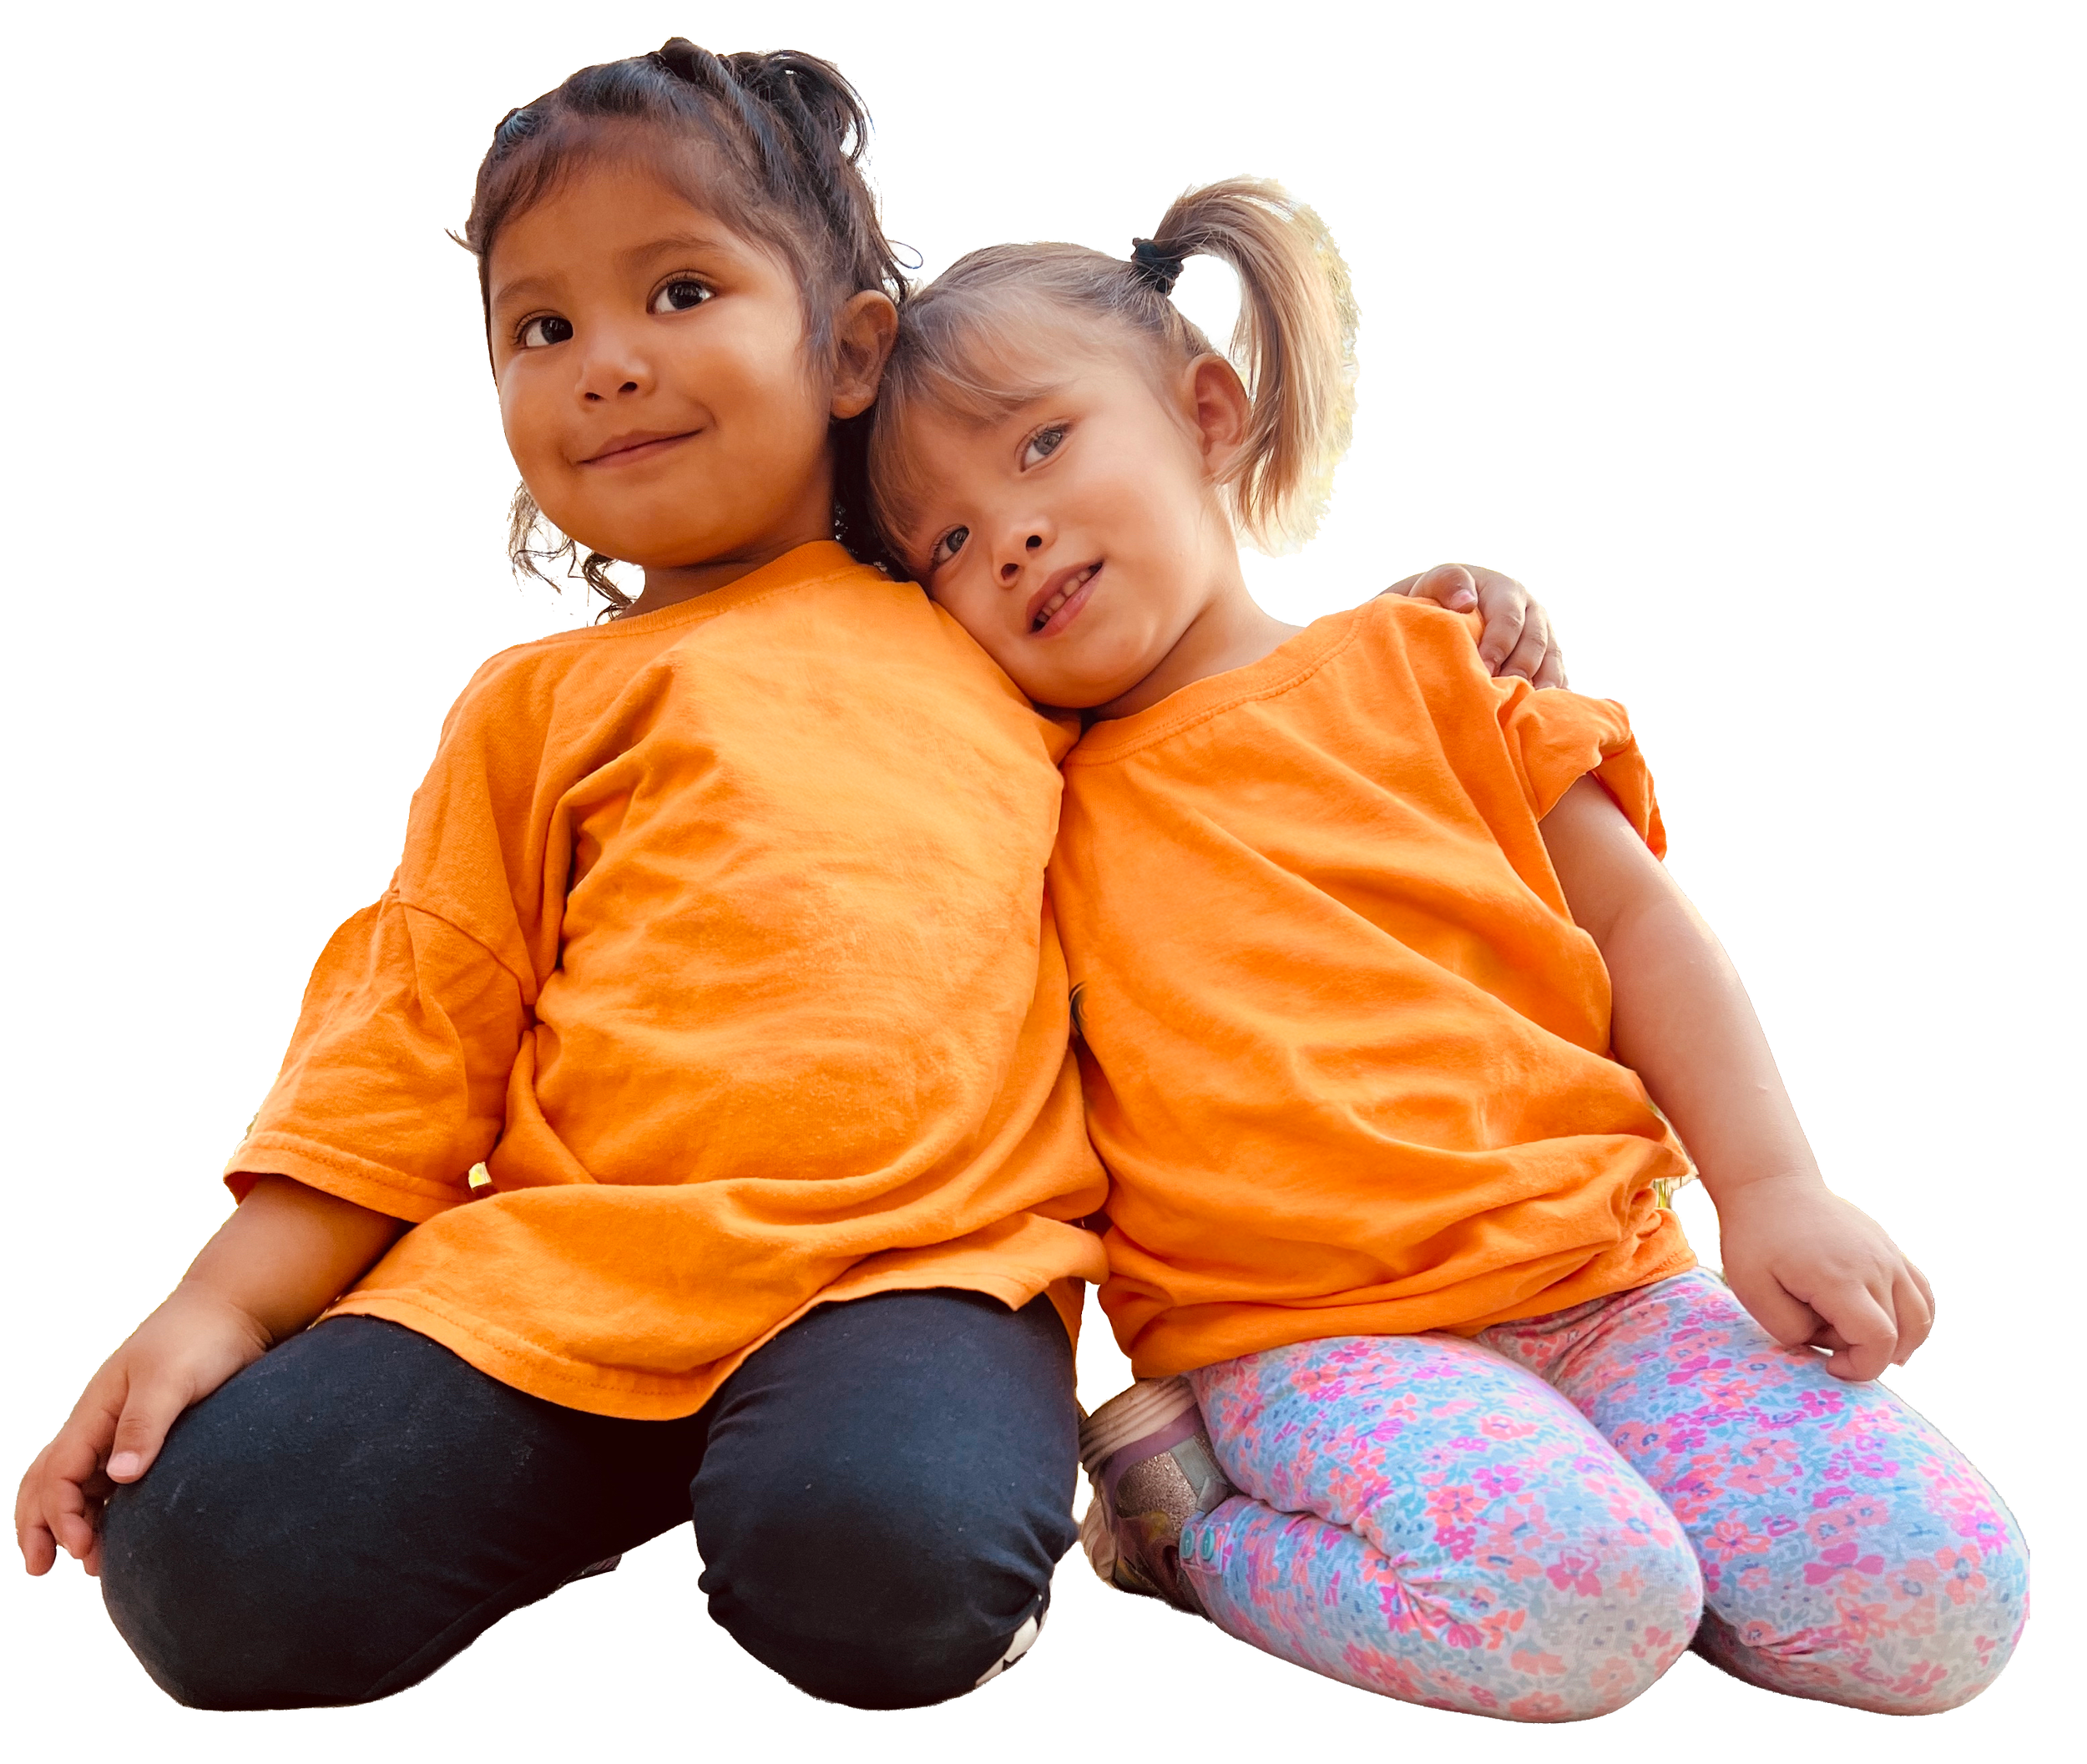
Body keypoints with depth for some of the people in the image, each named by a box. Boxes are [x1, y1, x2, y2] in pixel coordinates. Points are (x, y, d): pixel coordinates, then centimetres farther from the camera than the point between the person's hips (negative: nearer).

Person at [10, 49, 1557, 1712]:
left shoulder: (1005, 648, 22)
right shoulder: (541, 701, 18)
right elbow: (418, 1020, 13)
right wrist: (230, 1307, 2)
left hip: (918, 1260, 0)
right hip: (561, 1263, 1)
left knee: (889, 1567, -35)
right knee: (213, 1564, -21)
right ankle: (608, 1494, 6)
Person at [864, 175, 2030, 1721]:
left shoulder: (1406, 664, 12)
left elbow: (1633, 919, 11)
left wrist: (1773, 1190, 0)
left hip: (1603, 1270, 2)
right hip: (1307, 1340, -2)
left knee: (1940, 1599, -17)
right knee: (1569, 1609, -33)